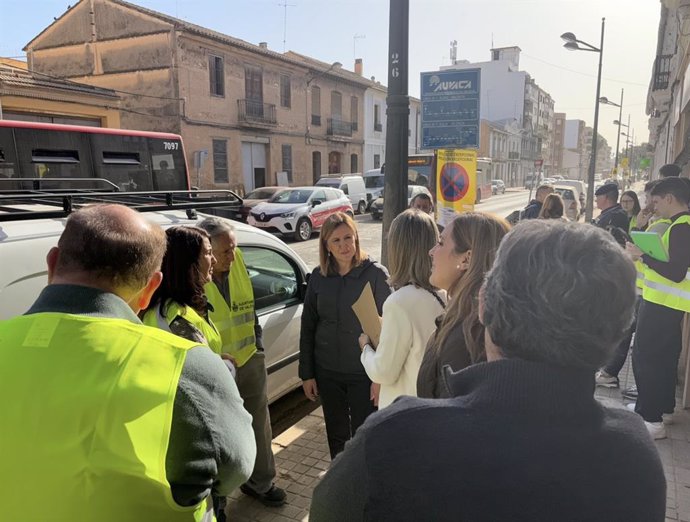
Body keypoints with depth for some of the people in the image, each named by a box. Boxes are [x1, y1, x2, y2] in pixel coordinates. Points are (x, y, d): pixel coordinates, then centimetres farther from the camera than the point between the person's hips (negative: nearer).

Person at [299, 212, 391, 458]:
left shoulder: (375, 273, -11)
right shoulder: (318, 276, -1)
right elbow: (307, 327, 5)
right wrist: (307, 373, 4)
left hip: (364, 372, -3)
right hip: (327, 372, 4)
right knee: (336, 435, 19)